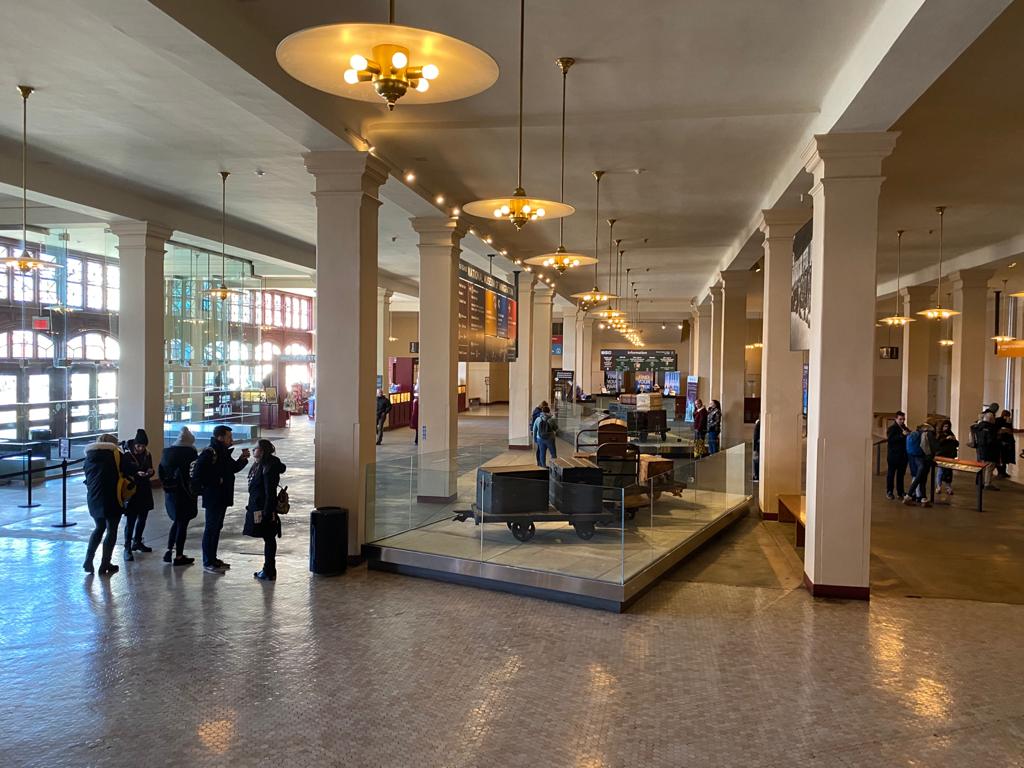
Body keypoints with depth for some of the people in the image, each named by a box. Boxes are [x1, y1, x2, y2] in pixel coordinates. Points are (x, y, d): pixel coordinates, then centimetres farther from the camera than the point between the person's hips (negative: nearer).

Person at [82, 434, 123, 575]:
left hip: (93, 499, 6)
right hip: (111, 499, -5)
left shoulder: (89, 455, 13)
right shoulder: (114, 454, -3)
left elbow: (87, 476, 15)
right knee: (112, 530, 5)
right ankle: (105, 565, 5)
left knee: (99, 528, 23)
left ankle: (88, 560, 14)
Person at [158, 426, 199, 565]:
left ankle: (169, 551, 20)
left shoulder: (167, 452, 6)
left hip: (170, 493, 6)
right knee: (183, 523, 2)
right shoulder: (190, 452, -13)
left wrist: (166, 484, 16)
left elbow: (161, 470, 10)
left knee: (176, 521, 21)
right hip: (184, 493, -6)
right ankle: (178, 556, 6)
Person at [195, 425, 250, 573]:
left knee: (216, 528, 16)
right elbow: (198, 473, -23)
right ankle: (208, 563, 5)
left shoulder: (224, 452, 12)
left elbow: (233, 468, 19)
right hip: (213, 498, -9)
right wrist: (215, 481, -19)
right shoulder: (209, 453, -17)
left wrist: (242, 459, 2)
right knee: (211, 529, -2)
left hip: (223, 498, 9)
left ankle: (213, 558, 26)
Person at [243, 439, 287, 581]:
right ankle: (268, 569, 22)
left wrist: (266, 513, -22)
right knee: (268, 539, 14)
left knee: (269, 539, -2)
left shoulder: (268, 468, -18)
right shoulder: (258, 465, 11)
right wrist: (251, 506, 18)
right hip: (257, 507, 9)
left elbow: (270, 492, -21)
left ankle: (270, 572, 5)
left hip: (265, 509, -9)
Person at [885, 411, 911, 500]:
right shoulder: (892, 428, -6)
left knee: (901, 474, 12)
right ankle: (889, 492, 7)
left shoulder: (905, 428, 14)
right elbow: (890, 439, -20)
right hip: (893, 455, -6)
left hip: (903, 455, 6)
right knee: (891, 473, 1)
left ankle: (900, 492, 21)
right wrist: (902, 435, -26)